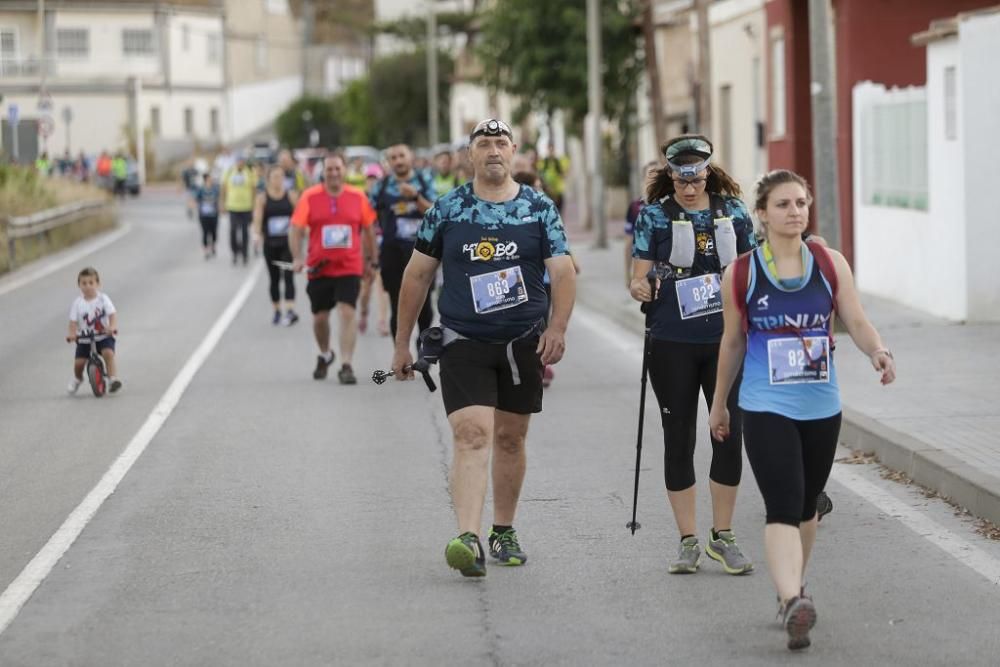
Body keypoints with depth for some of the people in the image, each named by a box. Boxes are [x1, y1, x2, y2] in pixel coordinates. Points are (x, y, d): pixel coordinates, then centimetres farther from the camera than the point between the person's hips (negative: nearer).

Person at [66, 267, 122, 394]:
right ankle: (77, 379, 28)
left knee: (108, 353, -28)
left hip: (103, 337, -1)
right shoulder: (77, 303, -3)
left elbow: (113, 314, -14)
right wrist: (72, 333, -28)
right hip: (84, 338, 1)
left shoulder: (103, 299, -5)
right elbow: (73, 321, -9)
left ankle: (112, 379, -24)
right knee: (78, 361, -5)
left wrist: (112, 327, -33)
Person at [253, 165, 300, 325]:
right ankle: (277, 311, 25)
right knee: (274, 278, 11)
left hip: (288, 242, -1)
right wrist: (256, 234, -27)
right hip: (270, 244, 1)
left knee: (288, 276, -14)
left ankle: (290, 311, -22)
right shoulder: (262, 198, -1)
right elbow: (258, 217, -12)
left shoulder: (291, 196, 1)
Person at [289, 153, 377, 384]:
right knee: (320, 317, 11)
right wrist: (297, 258, -15)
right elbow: (296, 229, -3)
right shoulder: (310, 197, -2)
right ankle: (325, 355, 38)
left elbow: (368, 230, 13)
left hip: (349, 268, -1)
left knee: (347, 313, -14)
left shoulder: (358, 197, 1)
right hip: (319, 268, 1)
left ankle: (346, 365, -13)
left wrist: (370, 260, 15)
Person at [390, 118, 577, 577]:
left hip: (523, 344, 2)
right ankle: (468, 539, -27)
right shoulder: (447, 210, 2)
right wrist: (402, 344, 7)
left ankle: (503, 532, 29)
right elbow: (417, 275, 7)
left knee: (510, 438, 12)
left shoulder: (540, 209, 3)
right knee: (471, 435, -16)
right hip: (463, 342, -2)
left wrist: (557, 327, -17)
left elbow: (563, 272, -1)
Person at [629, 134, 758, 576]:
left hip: (726, 341, 1)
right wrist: (640, 288, -24)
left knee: (729, 436, -1)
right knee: (679, 439, 3)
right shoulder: (654, 215, 1)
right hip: (673, 344, -1)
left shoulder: (733, 212, 6)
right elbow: (639, 275, -2)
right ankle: (688, 542, 11)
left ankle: (722, 536, 12)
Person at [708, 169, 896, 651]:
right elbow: (733, 342, 10)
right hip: (765, 408, -3)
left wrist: (878, 352, -24)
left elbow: (856, 322, -2)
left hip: (821, 407, 3)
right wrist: (719, 403, 17)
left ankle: (794, 589, 37)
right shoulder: (741, 275, -2)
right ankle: (793, 604, -30)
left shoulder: (831, 264, 2)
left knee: (806, 505, 17)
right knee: (783, 508, -17)